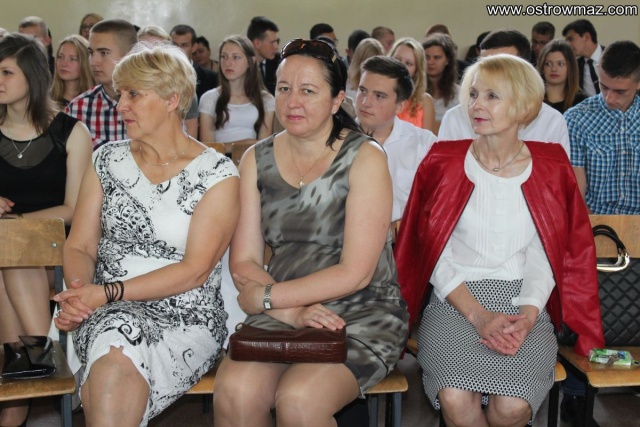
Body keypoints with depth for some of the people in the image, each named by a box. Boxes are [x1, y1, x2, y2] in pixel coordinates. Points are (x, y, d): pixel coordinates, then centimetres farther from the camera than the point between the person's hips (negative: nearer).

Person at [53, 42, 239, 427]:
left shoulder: (218, 175, -3)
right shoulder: (108, 159, 11)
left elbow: (195, 271, -10)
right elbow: (80, 246, 9)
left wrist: (109, 292, -17)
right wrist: (78, 293, -13)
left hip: (187, 321, -3)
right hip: (105, 314, 3)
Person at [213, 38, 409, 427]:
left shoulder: (365, 157, -5)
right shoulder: (256, 160, 7)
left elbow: (355, 273, -11)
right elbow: (243, 264, 3)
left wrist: (266, 297, -10)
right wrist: (293, 311, -14)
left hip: (363, 311, -3)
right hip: (281, 314, 3)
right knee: (234, 391, -27)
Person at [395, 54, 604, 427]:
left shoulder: (551, 169, 4)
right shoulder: (443, 163, 2)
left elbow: (545, 259, 2)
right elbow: (434, 256, -1)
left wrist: (527, 315, -16)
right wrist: (477, 315, -14)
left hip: (524, 303, 1)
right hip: (454, 301, 0)